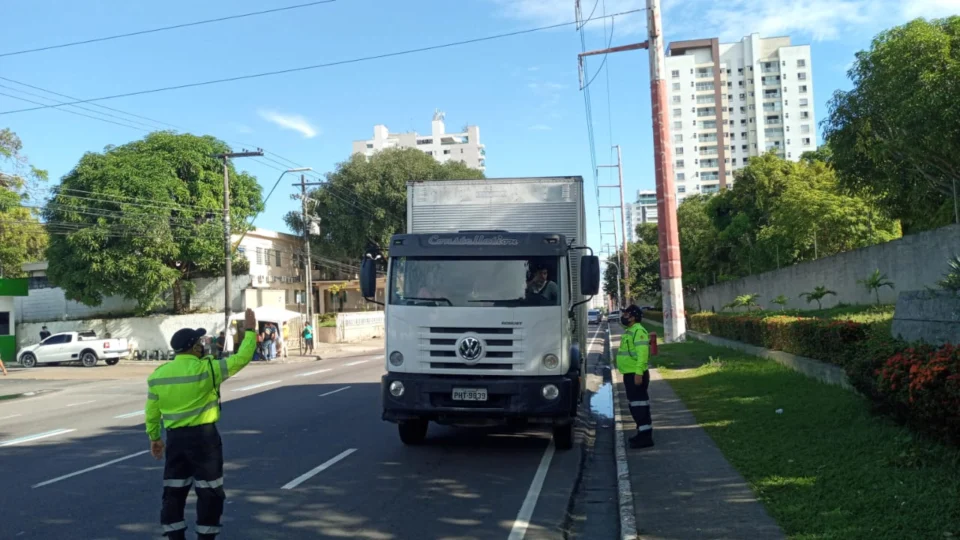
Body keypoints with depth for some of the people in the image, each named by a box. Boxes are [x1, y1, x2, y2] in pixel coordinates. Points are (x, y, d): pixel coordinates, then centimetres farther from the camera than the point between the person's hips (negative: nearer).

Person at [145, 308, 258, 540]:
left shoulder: (158, 374, 3)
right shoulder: (206, 369, -13)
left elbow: (151, 412, 10)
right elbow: (241, 358, -10)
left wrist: (154, 438, 22)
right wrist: (250, 330, 1)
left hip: (175, 437, 5)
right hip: (203, 436, -5)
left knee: (174, 492, 13)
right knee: (209, 493, 6)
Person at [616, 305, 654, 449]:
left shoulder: (638, 331, -16)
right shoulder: (629, 331, 17)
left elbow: (642, 353, -24)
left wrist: (638, 373, -28)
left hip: (636, 374, -11)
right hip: (630, 373, 11)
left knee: (639, 404, -9)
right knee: (636, 403, 15)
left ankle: (645, 436, -7)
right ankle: (643, 432, 24)